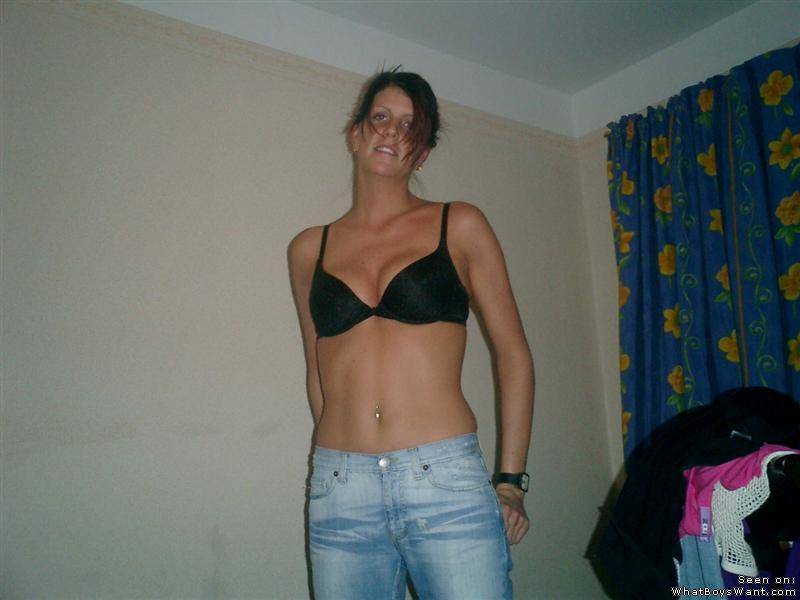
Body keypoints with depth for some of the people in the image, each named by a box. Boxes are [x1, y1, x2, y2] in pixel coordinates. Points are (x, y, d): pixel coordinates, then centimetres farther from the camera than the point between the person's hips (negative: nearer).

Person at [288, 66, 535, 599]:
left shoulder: (459, 226, 3)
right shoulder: (309, 249, 9)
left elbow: (514, 355, 4)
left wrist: (511, 482, 1)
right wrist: (345, 459, 13)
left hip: (447, 483, -2)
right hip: (339, 492, 2)